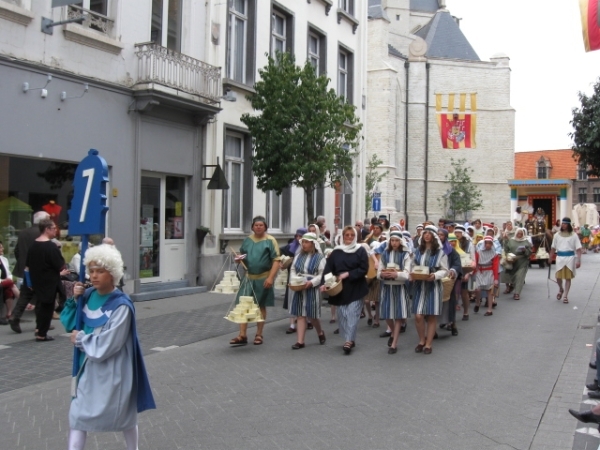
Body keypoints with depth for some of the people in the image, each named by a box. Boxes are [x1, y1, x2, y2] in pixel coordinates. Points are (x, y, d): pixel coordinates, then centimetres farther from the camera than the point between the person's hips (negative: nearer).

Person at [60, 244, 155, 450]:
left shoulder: (121, 306, -21)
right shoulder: (88, 295, -1)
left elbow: (106, 345, -24)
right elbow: (70, 324, 5)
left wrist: (80, 338, -12)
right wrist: (74, 300, -9)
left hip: (112, 369, -6)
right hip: (88, 365, 6)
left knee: (124, 415, 12)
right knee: (78, 413, 9)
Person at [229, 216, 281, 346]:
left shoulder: (270, 241, -6)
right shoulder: (247, 240, 8)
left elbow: (276, 260, -11)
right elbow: (242, 256, 20)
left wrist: (270, 277, -20)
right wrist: (239, 259, -5)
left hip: (263, 278, -4)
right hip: (249, 277, 4)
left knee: (261, 306, 7)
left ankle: (259, 335, 18)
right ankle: (242, 336, 6)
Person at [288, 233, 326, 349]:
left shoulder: (319, 257, -6)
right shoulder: (298, 255, 8)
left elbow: (322, 275, -9)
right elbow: (293, 269, 13)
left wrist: (311, 282, -21)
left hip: (312, 289, -4)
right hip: (299, 289, 4)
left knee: (312, 315, 2)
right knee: (300, 315, 3)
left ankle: (320, 332, 32)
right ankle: (300, 341, 6)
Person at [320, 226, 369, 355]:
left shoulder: (360, 251, -2)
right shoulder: (336, 252, 4)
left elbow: (364, 269, -8)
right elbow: (328, 269, -1)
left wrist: (348, 274, -16)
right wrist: (324, 283, -15)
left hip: (355, 288, -3)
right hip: (340, 288, 3)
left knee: (352, 314, -6)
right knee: (342, 315, 5)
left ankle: (349, 341, -6)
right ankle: (350, 339, 17)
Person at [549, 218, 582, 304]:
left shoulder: (573, 235, -1)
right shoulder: (557, 235, 8)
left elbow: (578, 249, -5)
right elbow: (553, 248, 13)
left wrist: (578, 260, -13)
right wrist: (550, 258, 10)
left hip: (570, 257, -2)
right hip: (560, 257, 2)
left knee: (568, 277, 2)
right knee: (558, 277, 2)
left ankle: (565, 296, 10)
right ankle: (561, 289, 33)